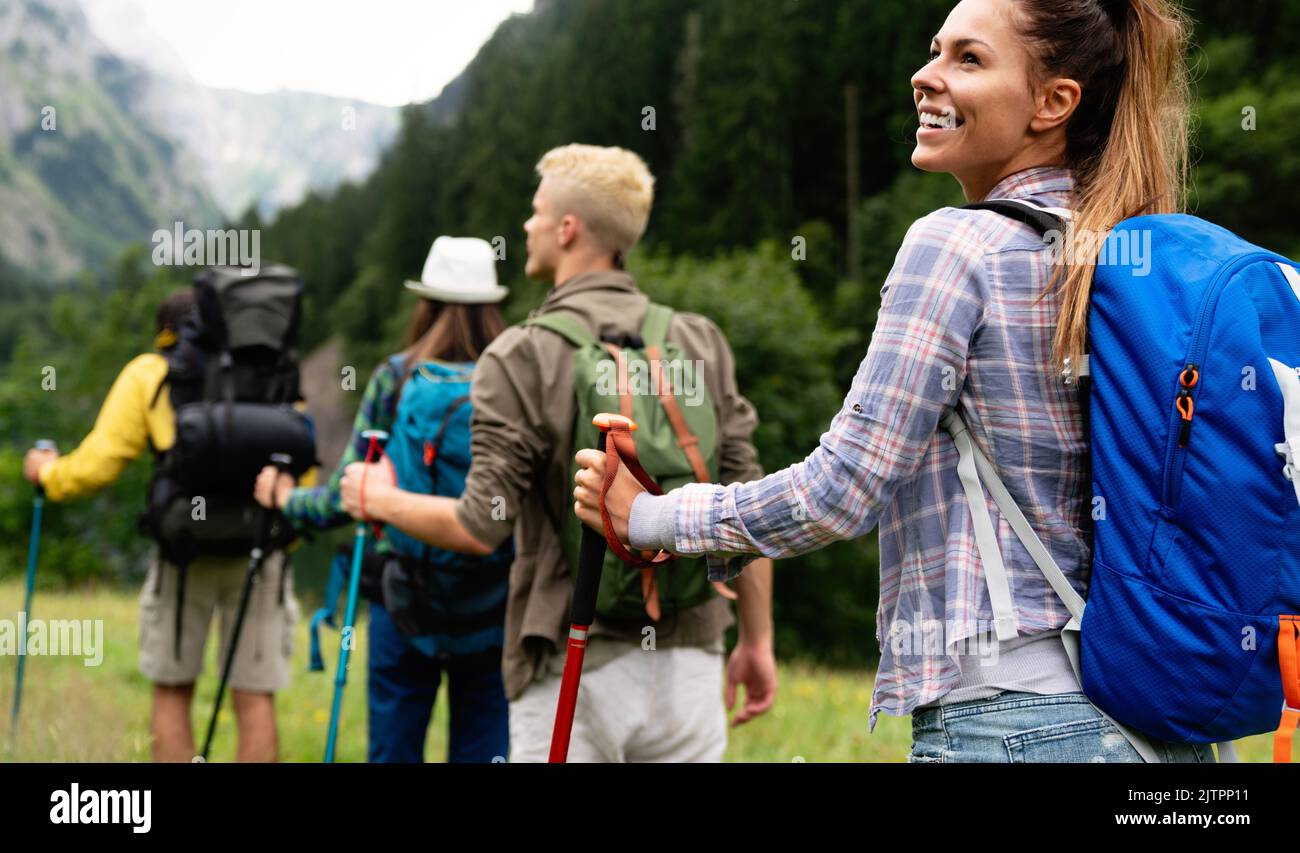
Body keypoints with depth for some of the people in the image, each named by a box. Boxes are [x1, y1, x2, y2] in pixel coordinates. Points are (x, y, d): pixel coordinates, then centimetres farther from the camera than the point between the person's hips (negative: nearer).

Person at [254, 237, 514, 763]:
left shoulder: (395, 378, -3)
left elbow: (347, 497, -3)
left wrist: (285, 498, 15)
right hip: (493, 609, 1)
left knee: (393, 748, 8)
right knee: (483, 747, 7)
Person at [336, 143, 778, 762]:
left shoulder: (523, 356, -8)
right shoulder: (701, 344, 4)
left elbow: (481, 528, -11)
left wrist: (379, 499, 7)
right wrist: (757, 641, 12)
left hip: (573, 669, -3)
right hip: (686, 662, 4)